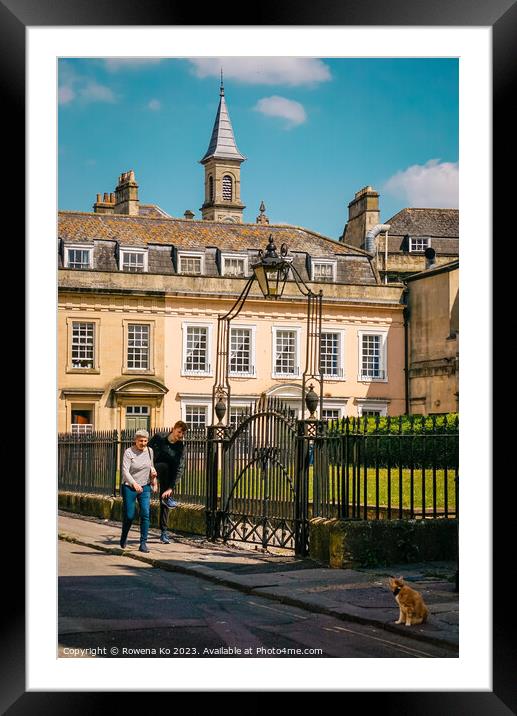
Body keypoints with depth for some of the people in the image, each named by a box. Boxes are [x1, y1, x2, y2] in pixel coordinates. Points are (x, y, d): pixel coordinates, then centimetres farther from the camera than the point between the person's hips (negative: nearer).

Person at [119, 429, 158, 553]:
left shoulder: (149, 451, 4)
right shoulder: (129, 452, -12)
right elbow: (125, 471, -22)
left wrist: (153, 472, 6)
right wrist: (134, 483, -35)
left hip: (145, 487, 3)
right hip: (129, 487, -3)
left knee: (145, 514, -11)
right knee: (129, 515, 0)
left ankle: (143, 543, -5)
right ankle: (124, 536, 31)